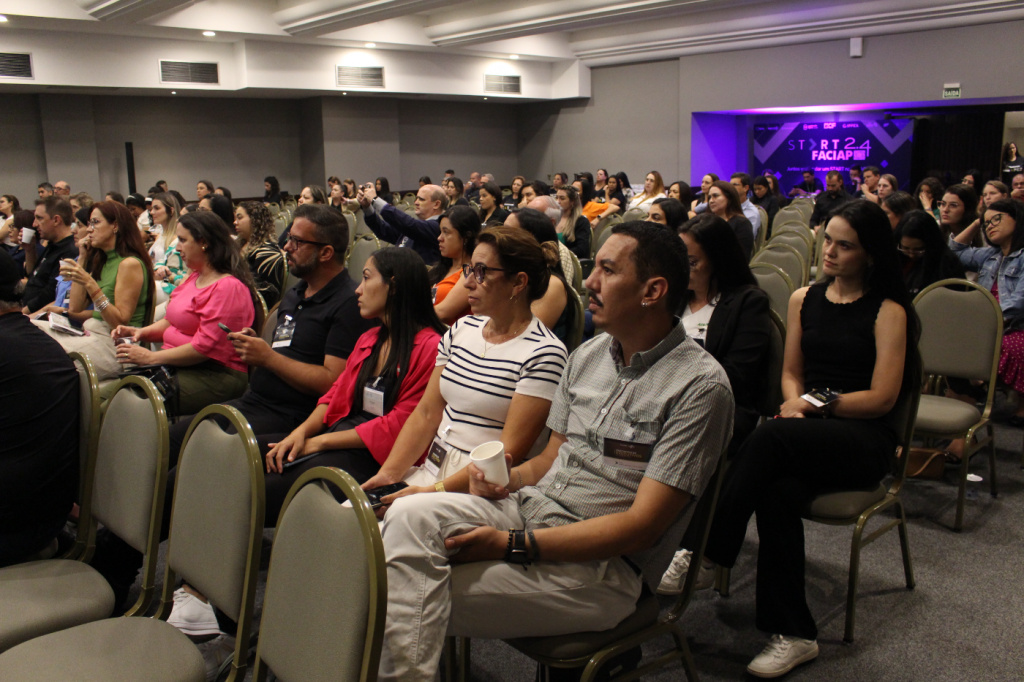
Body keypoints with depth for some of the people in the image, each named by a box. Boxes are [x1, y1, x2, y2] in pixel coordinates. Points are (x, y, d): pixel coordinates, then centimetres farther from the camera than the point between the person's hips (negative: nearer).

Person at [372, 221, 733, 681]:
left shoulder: (700, 385, -12)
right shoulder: (587, 356, 11)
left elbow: (642, 524, -17)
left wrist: (515, 545, -20)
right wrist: (508, 479, -6)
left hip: (600, 563, -6)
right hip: (528, 508, 7)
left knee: (416, 597, -21)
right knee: (410, 514, -21)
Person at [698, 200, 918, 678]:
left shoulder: (888, 310, 0)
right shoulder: (805, 299, 16)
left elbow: (882, 397, -5)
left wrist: (815, 403, -11)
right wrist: (794, 403, -4)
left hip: (864, 438, -4)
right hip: (809, 433, 4)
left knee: (772, 436, -36)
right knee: (778, 491, -32)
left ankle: (709, 552, -28)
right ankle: (793, 634, -24)